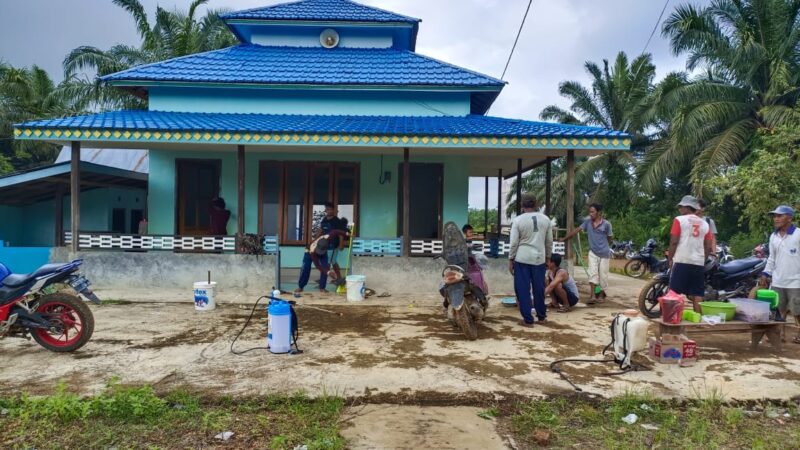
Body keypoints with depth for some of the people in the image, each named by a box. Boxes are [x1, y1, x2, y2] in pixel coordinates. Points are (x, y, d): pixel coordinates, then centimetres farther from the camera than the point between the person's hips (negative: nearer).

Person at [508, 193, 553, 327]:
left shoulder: (518, 220, -7)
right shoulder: (545, 219, 4)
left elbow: (514, 243, -7)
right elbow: (549, 241, 9)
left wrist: (510, 259, 2)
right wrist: (548, 257, 20)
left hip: (522, 259, -3)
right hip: (539, 258, 4)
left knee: (523, 290, 4)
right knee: (539, 288, 15)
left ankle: (528, 320, 5)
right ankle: (541, 316, 28)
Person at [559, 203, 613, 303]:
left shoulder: (606, 224, -11)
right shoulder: (587, 222, -1)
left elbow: (609, 238, 1)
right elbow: (577, 230, -2)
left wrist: (603, 247, 10)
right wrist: (564, 238, -4)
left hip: (604, 253, -2)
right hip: (593, 252, 2)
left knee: (603, 275, 6)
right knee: (592, 273, -7)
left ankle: (601, 294, 24)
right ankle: (592, 296, -10)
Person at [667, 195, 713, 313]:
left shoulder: (679, 220, -1)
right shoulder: (705, 224, 13)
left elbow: (674, 242, -7)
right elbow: (708, 247, 11)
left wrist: (670, 259, 1)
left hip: (682, 261, -5)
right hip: (699, 263, 5)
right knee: (698, 295, 7)